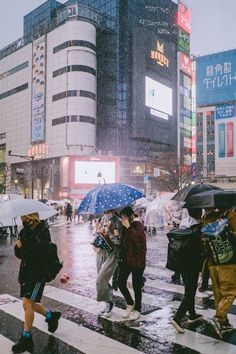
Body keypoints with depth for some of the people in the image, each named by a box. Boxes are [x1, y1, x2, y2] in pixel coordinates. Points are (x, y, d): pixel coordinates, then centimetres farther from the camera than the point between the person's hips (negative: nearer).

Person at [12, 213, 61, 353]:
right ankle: (51, 316, 38)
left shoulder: (43, 231, -13)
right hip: (26, 272, 7)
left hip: (38, 273, -7)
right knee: (30, 304, 15)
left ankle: (27, 339, 3)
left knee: (27, 303, -10)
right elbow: (18, 253, 8)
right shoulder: (24, 232, 6)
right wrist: (18, 247, -13)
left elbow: (39, 252, -23)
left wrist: (23, 246, -20)